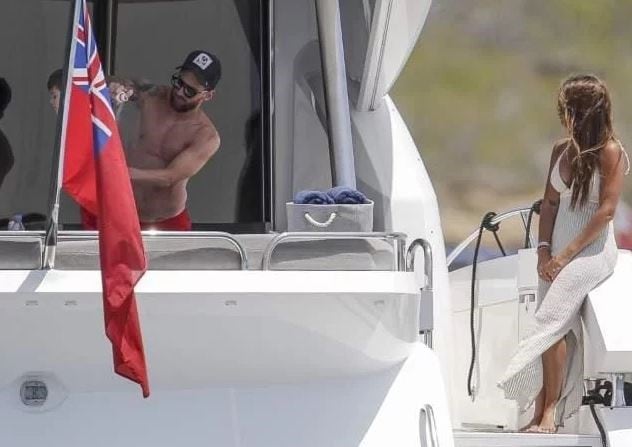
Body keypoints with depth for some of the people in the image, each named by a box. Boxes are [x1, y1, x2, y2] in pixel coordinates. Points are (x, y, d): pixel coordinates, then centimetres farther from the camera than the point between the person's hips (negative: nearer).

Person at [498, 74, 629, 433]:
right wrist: (544, 250, -1)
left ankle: (548, 413, -15)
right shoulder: (561, 150, 9)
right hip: (559, 249, 6)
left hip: (592, 251, -6)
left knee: (550, 322, -18)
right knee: (557, 329, 2)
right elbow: (550, 202, 12)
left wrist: (567, 254, -14)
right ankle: (543, 415, 1)